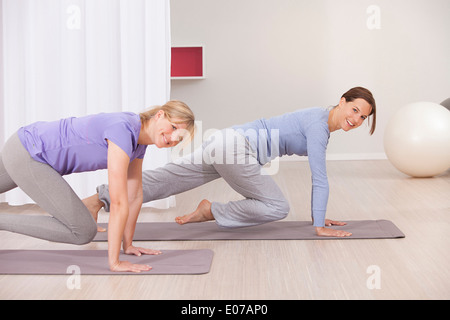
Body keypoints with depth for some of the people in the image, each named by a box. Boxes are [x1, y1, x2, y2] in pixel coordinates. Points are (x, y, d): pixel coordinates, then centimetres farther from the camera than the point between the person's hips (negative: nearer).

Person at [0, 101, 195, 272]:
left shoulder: (140, 138, -2)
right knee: (83, 232, -8)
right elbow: (118, 203, -31)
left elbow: (134, 196, 6)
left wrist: (128, 245, 9)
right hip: (26, 156, -9)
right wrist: (114, 262, -28)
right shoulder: (123, 130, -30)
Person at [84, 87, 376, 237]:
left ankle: (100, 199, 3)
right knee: (278, 207, -6)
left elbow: (318, 176, 22)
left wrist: (319, 215, 24)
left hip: (225, 145, 9)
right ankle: (212, 211, 1)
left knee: (163, 181, 5)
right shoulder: (318, 125, -16)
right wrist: (320, 226, -14)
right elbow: (320, 179, -18)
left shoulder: (324, 124, 14)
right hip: (234, 149, -9)